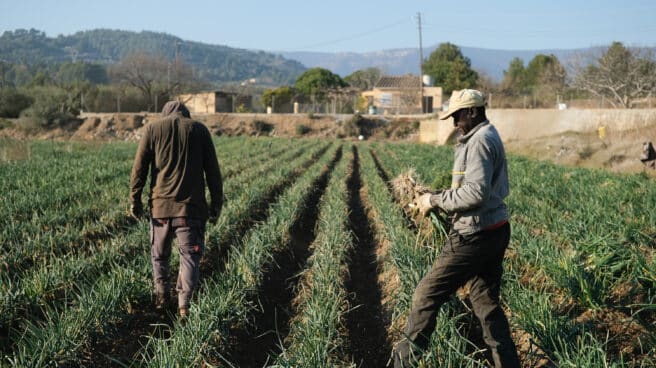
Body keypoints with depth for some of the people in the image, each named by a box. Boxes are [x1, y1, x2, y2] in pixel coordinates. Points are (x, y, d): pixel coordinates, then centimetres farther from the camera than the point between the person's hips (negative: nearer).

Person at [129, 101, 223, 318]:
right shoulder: (199, 129, 5)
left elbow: (139, 168, 0)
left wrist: (134, 200, 7)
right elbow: (212, 170, 3)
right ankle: (184, 304, -4)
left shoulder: (152, 129, 5)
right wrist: (217, 202, 8)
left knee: (159, 253, 19)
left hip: (161, 205, 1)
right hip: (191, 206, -1)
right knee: (190, 254, 4)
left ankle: (161, 296, 29)